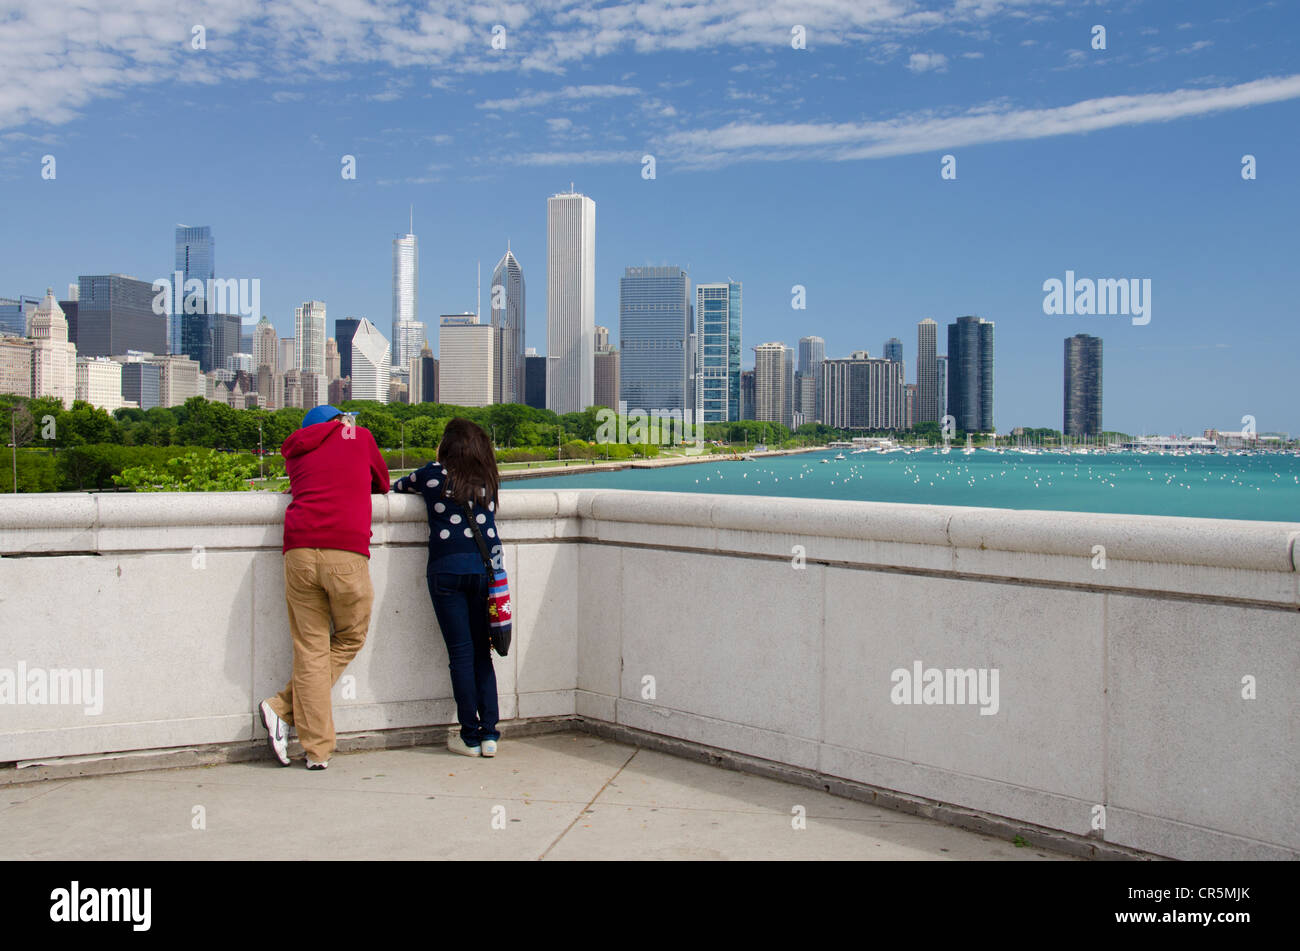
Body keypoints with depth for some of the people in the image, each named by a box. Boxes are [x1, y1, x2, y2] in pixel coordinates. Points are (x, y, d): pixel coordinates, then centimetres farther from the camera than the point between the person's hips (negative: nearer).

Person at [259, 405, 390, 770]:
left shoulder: (296, 448, 23)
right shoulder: (359, 436, 18)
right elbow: (382, 483, 30)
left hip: (299, 551, 3)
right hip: (346, 552, -3)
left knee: (310, 649, 6)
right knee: (350, 638, 15)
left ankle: (317, 750, 4)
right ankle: (283, 709, 7)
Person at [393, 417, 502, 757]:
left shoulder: (434, 474, 6)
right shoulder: (487, 481, 14)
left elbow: (396, 486, 24)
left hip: (447, 567, -3)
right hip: (485, 568, 3)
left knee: (461, 653, 0)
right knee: (482, 653, 9)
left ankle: (470, 736, 3)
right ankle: (489, 733, 6)